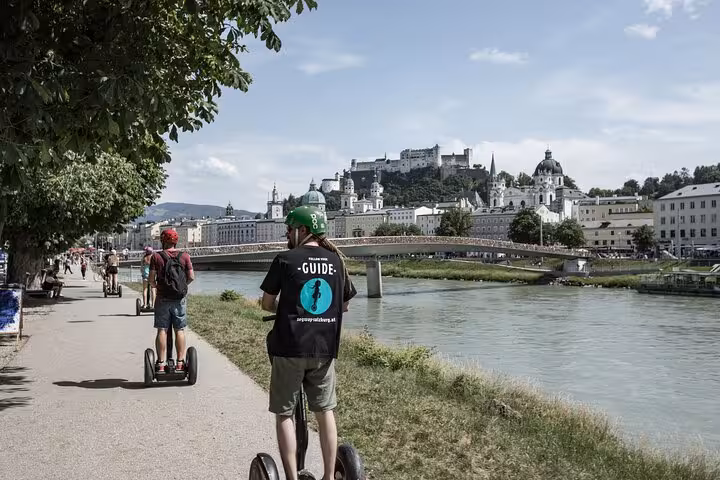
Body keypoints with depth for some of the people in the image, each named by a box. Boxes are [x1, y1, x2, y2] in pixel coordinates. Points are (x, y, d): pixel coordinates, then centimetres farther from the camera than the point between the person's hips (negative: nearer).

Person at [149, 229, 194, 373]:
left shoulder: (156, 256, -2)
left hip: (162, 298, -1)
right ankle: (180, 363, 7)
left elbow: (151, 279, -5)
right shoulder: (184, 256, 2)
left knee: (162, 330, 3)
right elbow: (191, 277, -1)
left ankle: (161, 364, 4)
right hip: (180, 298, 1)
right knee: (180, 330, 7)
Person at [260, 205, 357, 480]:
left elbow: (267, 303, 0)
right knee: (325, 411, 15)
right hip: (325, 347, 4)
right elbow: (345, 304, 14)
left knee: (284, 413, 8)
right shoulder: (336, 260, 6)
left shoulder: (286, 259, -6)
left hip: (289, 347, -4)